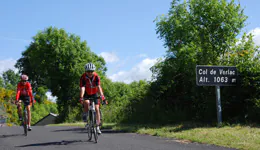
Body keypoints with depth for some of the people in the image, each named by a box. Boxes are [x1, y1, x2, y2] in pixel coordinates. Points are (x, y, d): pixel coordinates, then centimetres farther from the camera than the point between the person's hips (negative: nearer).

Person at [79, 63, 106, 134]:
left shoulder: (96, 76, -23)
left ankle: (98, 127, -2)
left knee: (97, 109, -9)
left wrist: (102, 96, -47)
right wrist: (81, 97, -50)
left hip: (94, 94, 1)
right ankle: (85, 116, -10)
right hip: (86, 94, -1)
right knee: (86, 102, -34)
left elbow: (99, 86, -32)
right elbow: (82, 88, -35)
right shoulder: (83, 77, -26)